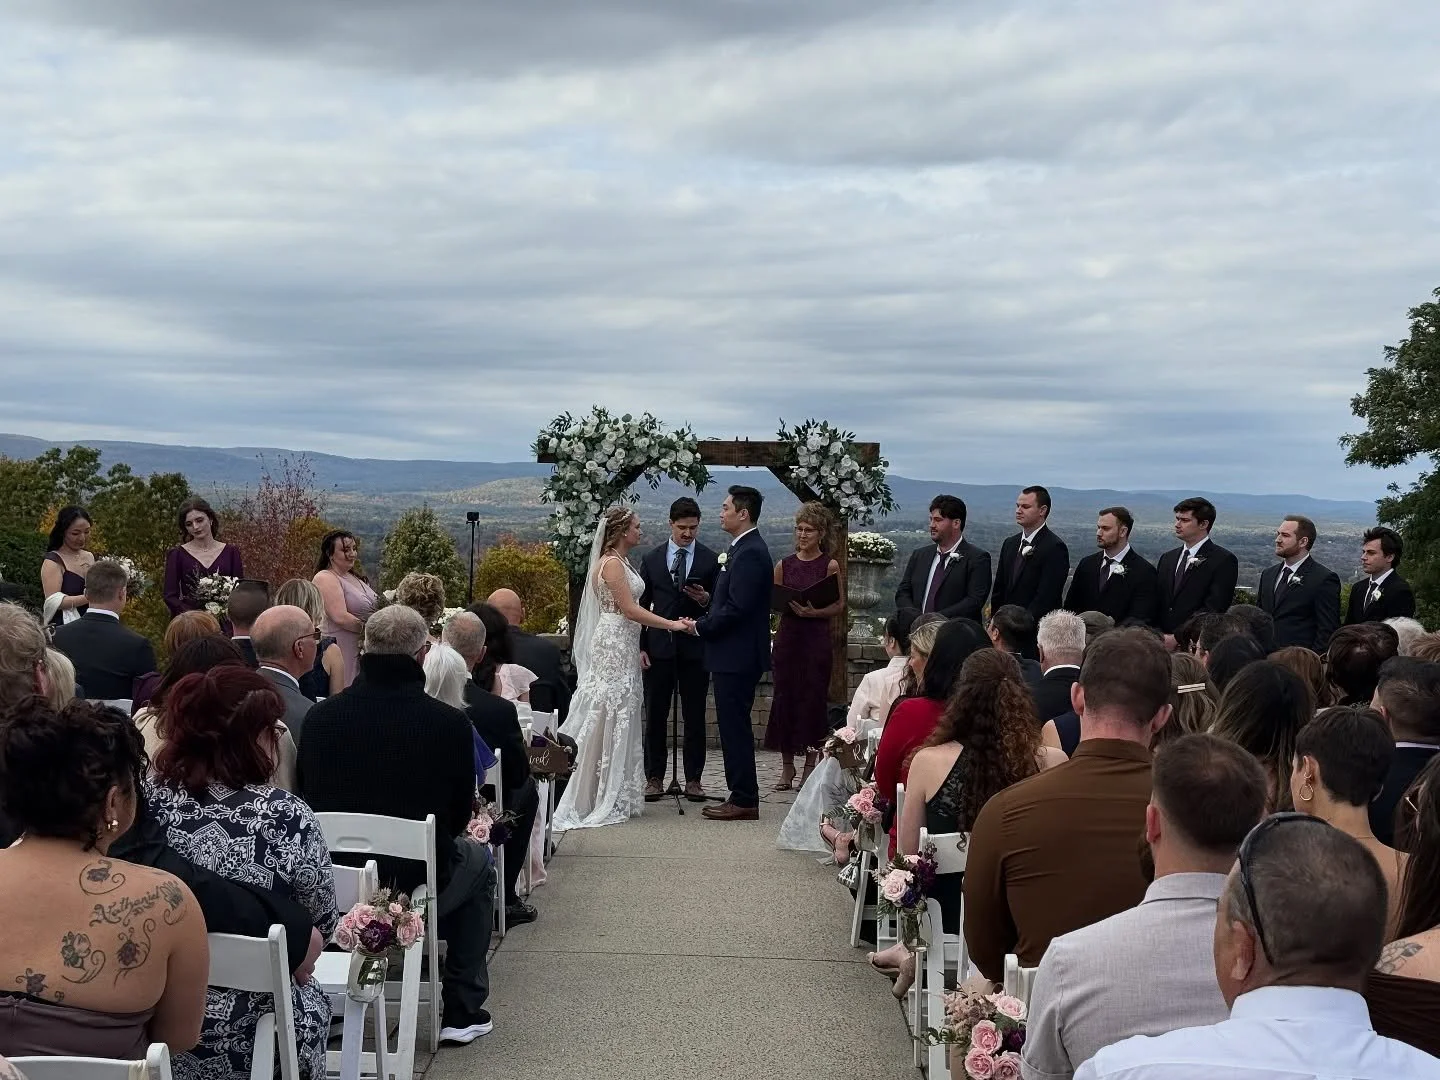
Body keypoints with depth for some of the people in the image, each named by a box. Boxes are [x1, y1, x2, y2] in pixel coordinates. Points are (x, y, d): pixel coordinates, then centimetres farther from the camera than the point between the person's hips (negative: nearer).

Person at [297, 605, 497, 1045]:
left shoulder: (320, 716, -10)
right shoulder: (449, 723, -18)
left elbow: (309, 803, 3)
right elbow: (460, 815, -4)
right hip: (416, 883, -3)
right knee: (480, 862, 30)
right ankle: (462, 1011, 28)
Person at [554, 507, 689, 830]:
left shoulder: (620, 562, 15)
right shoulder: (611, 563, -15)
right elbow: (630, 610, -19)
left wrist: (637, 651, 21)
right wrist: (671, 624, -16)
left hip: (622, 648, 10)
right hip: (614, 646, -10)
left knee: (621, 719, 12)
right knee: (609, 720, -5)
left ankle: (614, 797, 17)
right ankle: (602, 801, 1)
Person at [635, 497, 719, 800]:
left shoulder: (710, 560, 3)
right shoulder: (651, 559, 6)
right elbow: (641, 605, 8)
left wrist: (705, 599, -17)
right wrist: (640, 646, 1)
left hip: (695, 647, -1)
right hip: (659, 648, 1)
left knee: (695, 717, 4)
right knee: (655, 716, 4)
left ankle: (693, 780, 12)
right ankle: (654, 778, 12)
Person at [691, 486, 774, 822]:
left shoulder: (750, 553, -17)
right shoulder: (743, 549, 15)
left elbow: (737, 608, -23)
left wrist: (701, 627, -13)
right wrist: (705, 621, 8)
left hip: (738, 656, -10)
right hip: (734, 655, 10)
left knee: (735, 727, -5)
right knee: (734, 727, 13)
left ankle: (744, 801, 0)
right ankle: (742, 796, 18)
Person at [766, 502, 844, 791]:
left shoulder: (830, 566, 0)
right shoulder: (784, 565, 8)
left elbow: (840, 606, 0)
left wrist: (814, 612, -16)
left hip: (817, 639, -3)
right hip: (787, 637, 3)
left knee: (813, 699, -1)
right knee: (784, 698, 3)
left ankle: (810, 767, 10)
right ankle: (787, 768, 12)